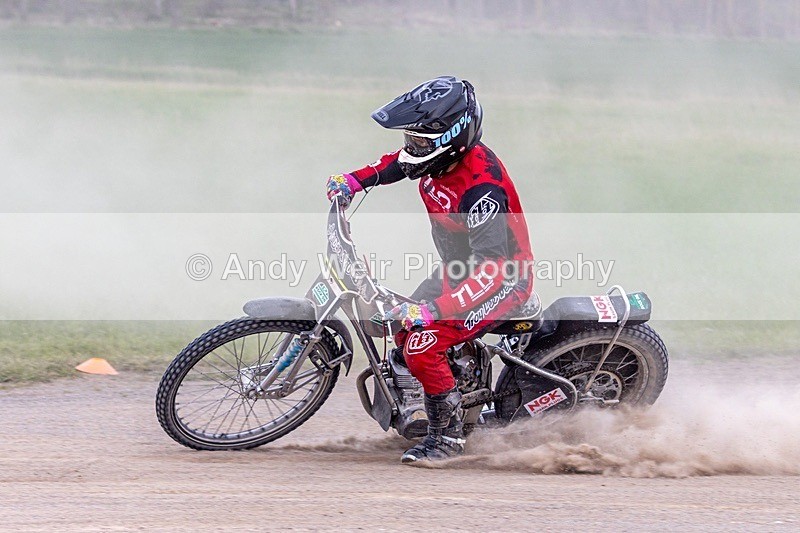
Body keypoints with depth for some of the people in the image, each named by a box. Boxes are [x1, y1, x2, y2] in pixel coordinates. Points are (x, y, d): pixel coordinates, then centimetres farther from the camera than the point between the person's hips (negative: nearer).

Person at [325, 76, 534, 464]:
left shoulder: (482, 188, -36)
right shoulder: (440, 155, -10)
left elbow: (493, 267, -39)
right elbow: (398, 163, 17)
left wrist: (433, 309, -45)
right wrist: (354, 180, 6)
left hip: (505, 279, -10)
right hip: (457, 269, 10)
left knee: (421, 346, -20)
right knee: (403, 332, 17)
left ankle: (448, 434, -3)